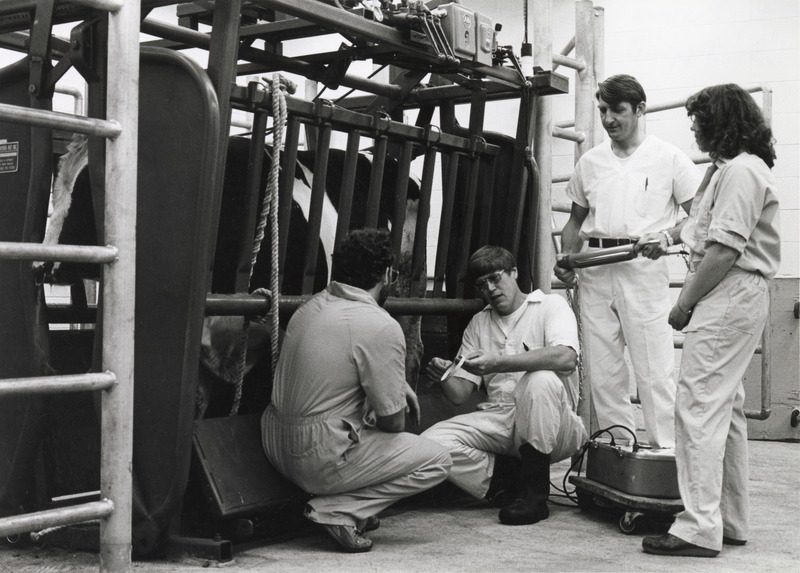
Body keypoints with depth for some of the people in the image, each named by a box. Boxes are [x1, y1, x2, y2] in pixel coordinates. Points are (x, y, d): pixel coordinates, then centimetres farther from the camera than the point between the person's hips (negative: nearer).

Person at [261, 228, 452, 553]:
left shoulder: (312, 306, 7)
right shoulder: (382, 328, -17)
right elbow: (393, 423, -11)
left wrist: (400, 386, 18)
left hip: (276, 444, 8)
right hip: (319, 459, -8)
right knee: (437, 461, 5)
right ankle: (337, 511, -6)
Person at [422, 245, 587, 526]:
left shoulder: (550, 305, 4)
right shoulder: (479, 324, 20)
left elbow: (566, 358, -20)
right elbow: (459, 393, 13)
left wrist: (499, 363, -27)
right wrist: (444, 377, -12)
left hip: (549, 427, -3)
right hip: (497, 419, 4)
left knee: (542, 379, -36)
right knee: (431, 442, -21)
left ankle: (535, 494, -23)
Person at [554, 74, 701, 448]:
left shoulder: (668, 158, 4)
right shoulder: (590, 162, 16)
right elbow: (576, 220, 23)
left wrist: (668, 236, -16)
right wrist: (565, 258, 5)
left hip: (644, 268, -4)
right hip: (594, 273, 5)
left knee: (655, 370, -8)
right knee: (600, 372, 5)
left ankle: (665, 452, -3)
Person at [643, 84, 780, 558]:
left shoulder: (740, 171, -12)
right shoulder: (732, 167, 21)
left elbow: (725, 250, -20)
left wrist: (686, 303, -14)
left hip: (728, 294, -11)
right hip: (739, 295, 11)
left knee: (700, 407, -12)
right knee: (727, 410, 14)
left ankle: (700, 529, -11)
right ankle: (731, 522, 21)